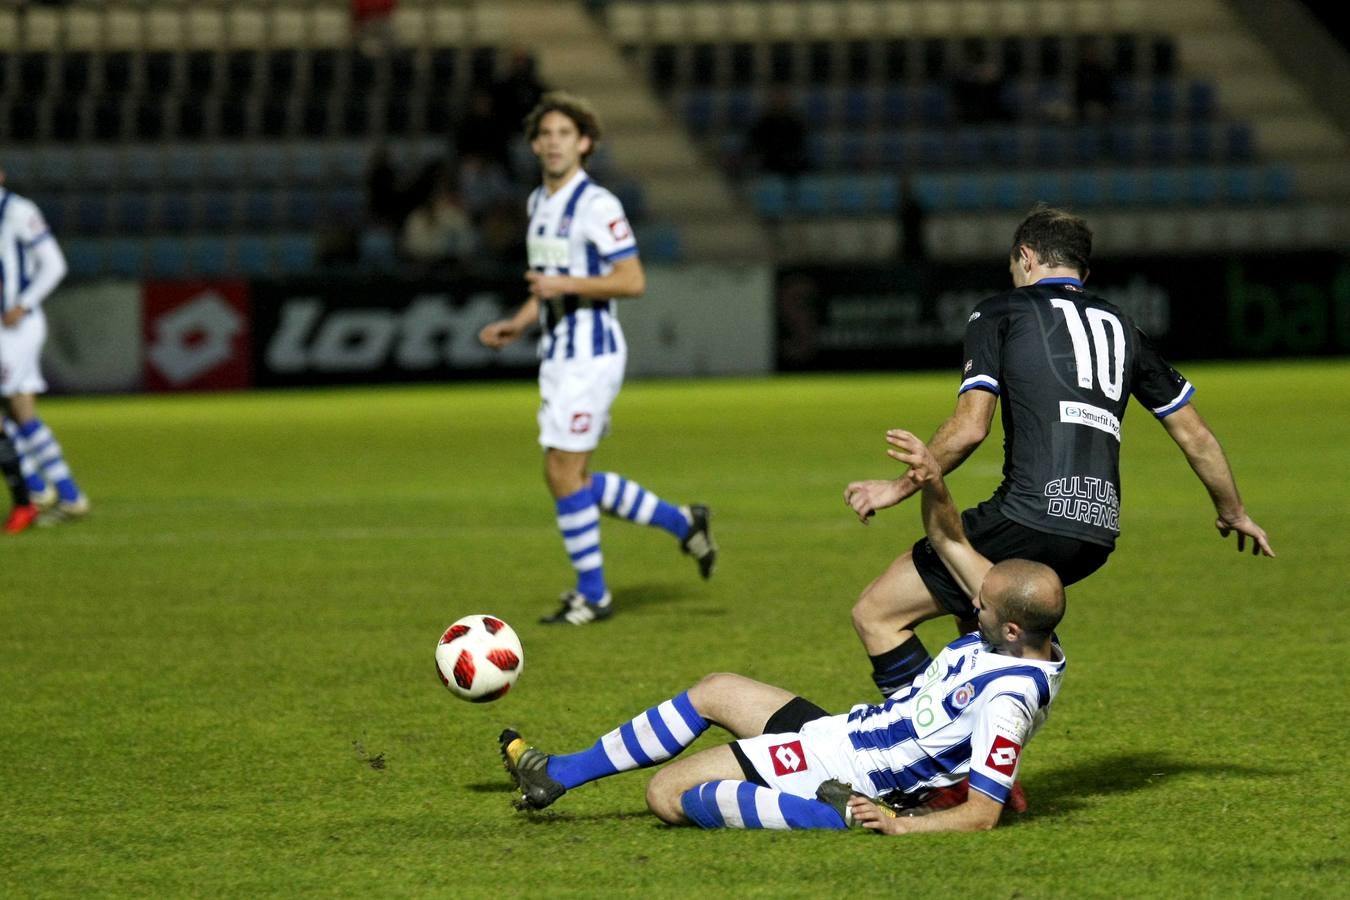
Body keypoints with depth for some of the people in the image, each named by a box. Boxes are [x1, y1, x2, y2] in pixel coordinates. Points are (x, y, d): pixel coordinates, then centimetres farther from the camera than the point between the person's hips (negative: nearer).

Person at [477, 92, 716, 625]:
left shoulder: (597, 205, -15)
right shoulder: (539, 203, 13)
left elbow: (633, 281, -18)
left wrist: (565, 284, -24)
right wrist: (518, 323, 12)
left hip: (590, 356, -9)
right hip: (558, 356, 9)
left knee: (563, 474, -7)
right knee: (572, 478, 10)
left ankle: (592, 595, 5)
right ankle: (683, 523, 24)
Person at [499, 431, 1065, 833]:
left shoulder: (1007, 700, -31)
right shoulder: (1023, 629, -6)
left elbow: (982, 814, -33)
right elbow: (949, 544, 6)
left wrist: (901, 825, -44)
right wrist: (933, 486, -11)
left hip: (836, 767, -10)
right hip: (839, 730, 10)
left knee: (667, 795, -6)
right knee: (714, 690, 23)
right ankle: (556, 775, 32)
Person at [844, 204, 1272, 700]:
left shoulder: (1000, 312, 6)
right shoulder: (1121, 328, 22)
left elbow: (969, 428, -6)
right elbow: (1195, 436, 26)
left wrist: (902, 487, 8)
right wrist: (1233, 512, 42)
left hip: (1030, 519, -7)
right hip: (1098, 535, 7)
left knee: (875, 613, 1)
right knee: (970, 603, 33)